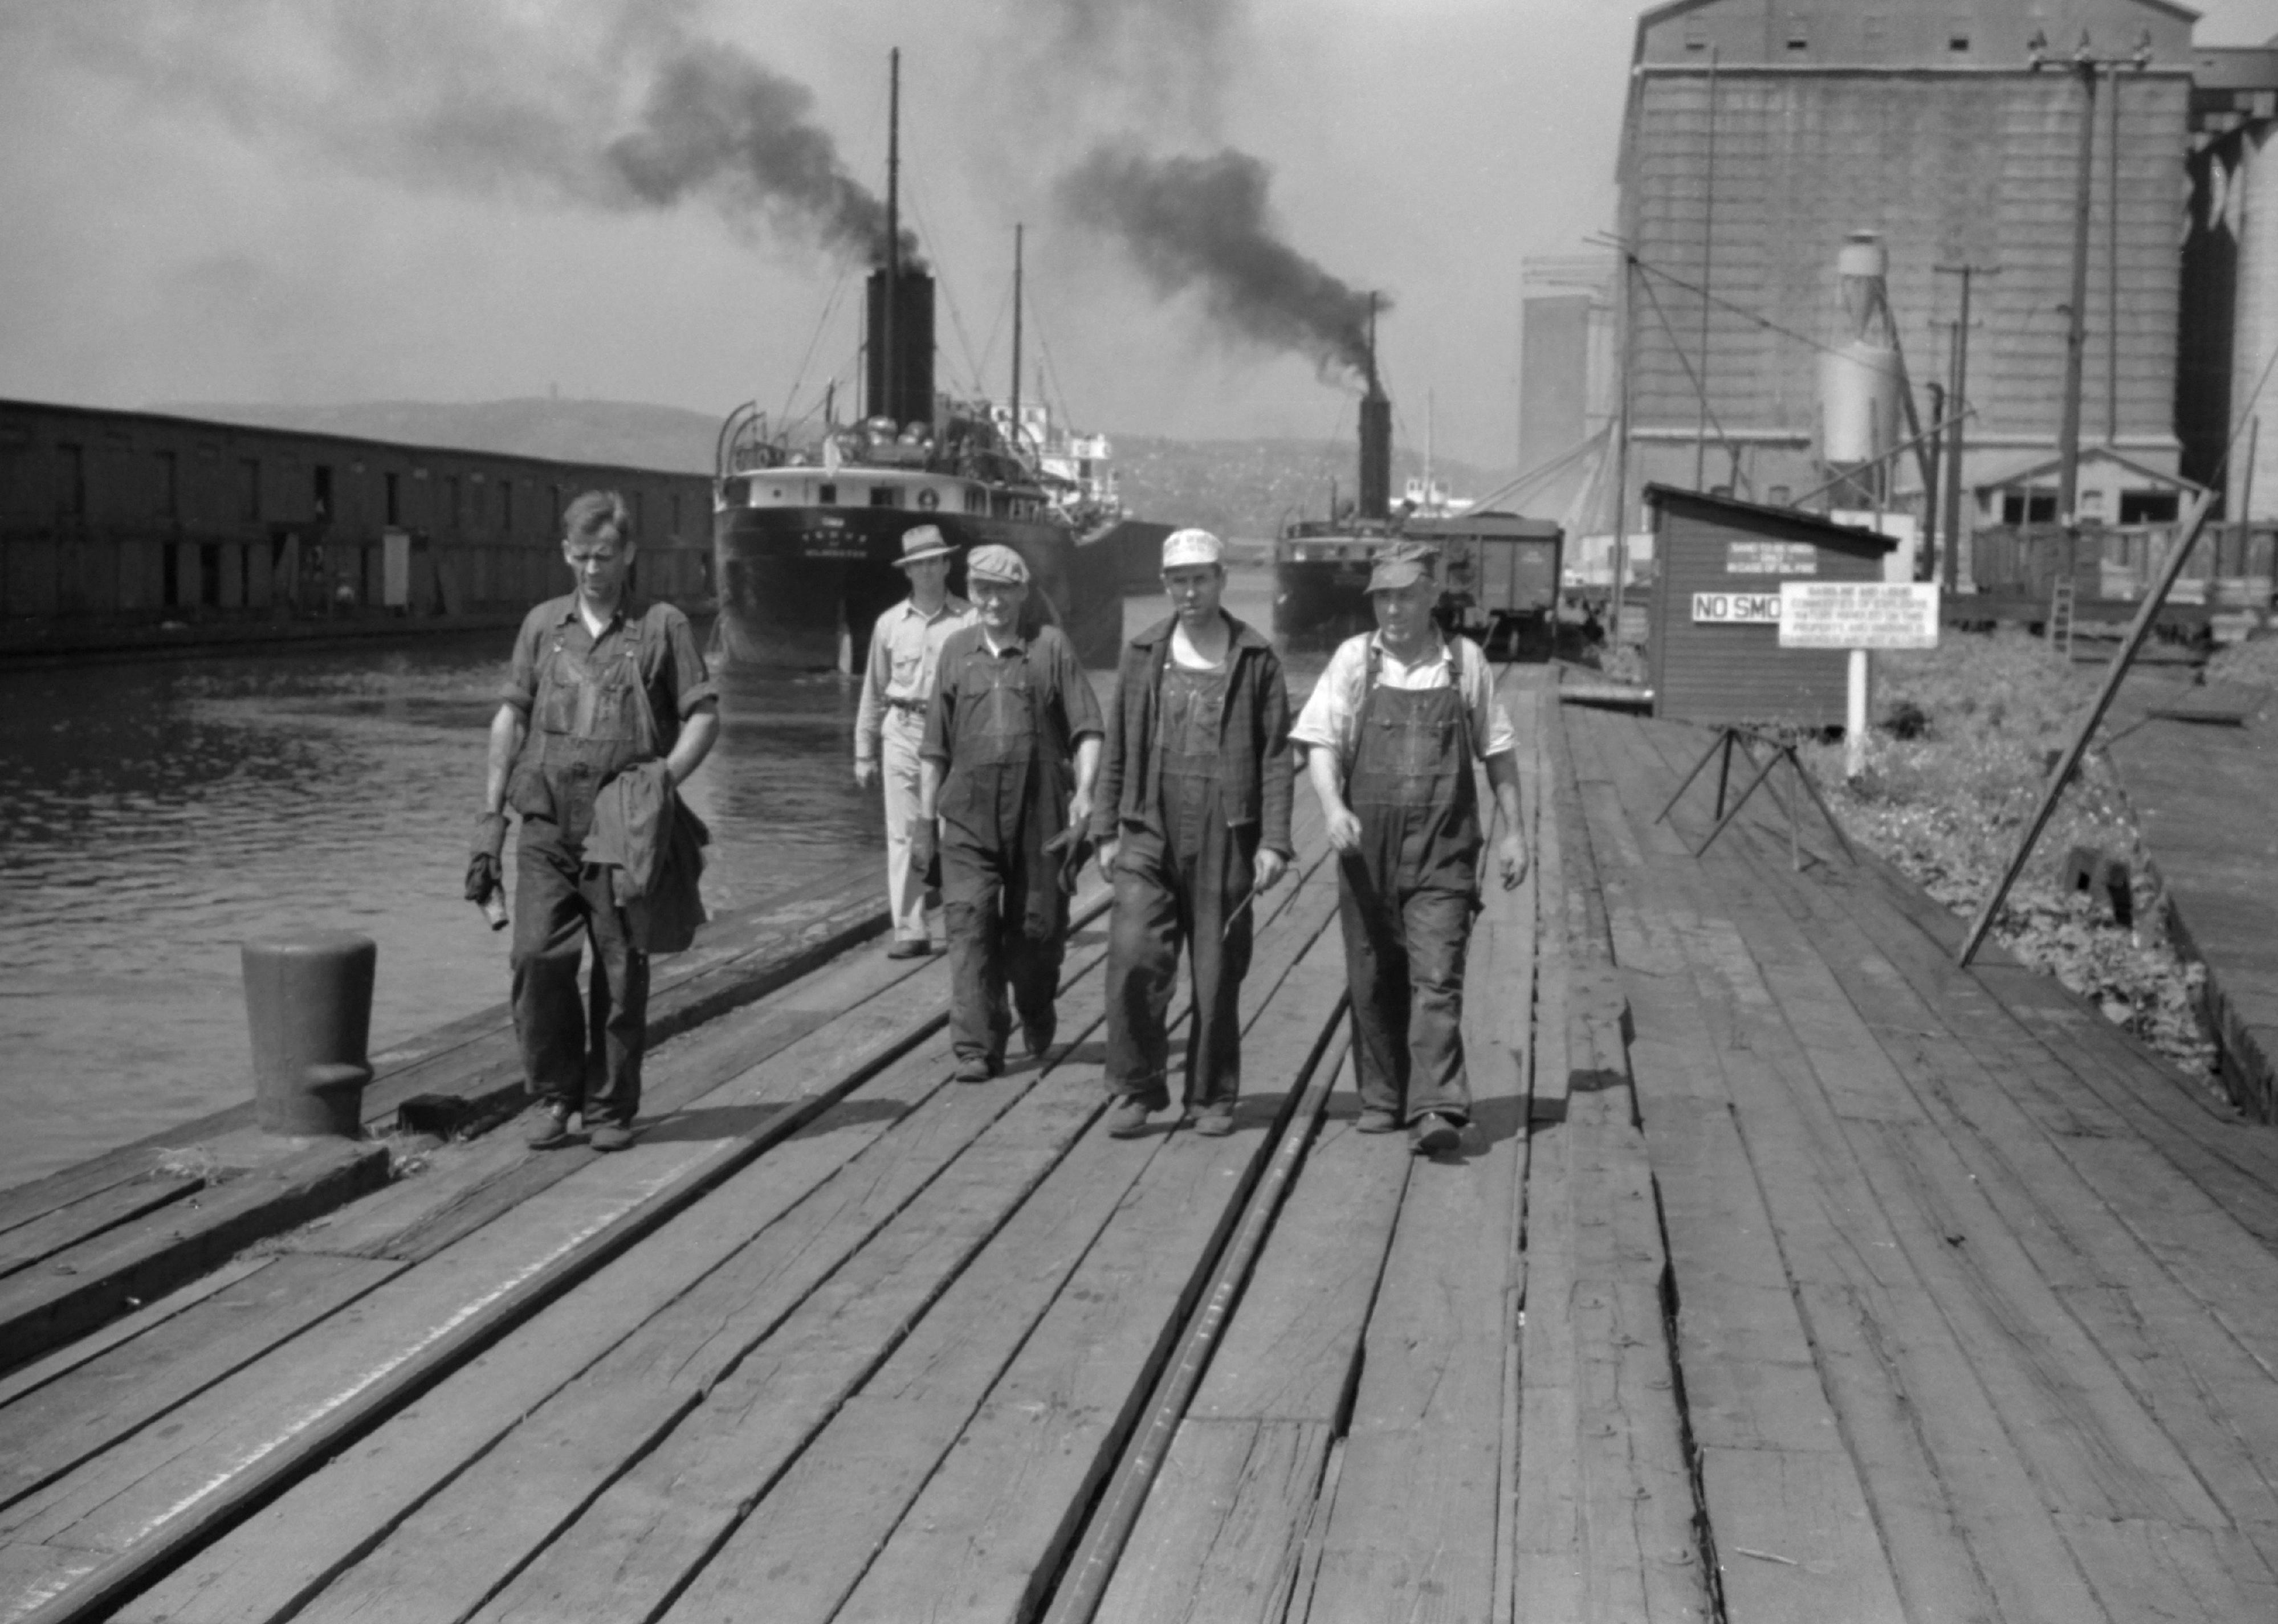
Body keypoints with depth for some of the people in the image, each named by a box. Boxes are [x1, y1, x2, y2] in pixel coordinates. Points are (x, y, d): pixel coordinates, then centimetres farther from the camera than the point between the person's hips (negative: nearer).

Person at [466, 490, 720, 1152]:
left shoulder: (663, 626, 4)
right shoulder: (542, 624, 12)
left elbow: (704, 715, 2)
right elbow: (511, 717, 12)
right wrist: (491, 817, 6)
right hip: (547, 828, 2)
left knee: (621, 972, 2)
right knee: (536, 956, -10)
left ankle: (610, 1107, 14)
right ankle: (554, 1094, 6)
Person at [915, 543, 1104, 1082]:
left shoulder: (1051, 647, 4)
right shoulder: (956, 650, 11)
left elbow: (1087, 729, -1)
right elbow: (936, 745, 15)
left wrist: (1084, 791, -15)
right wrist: (926, 816, 12)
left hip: (1039, 814, -1)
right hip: (968, 815, 1)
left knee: (1037, 927, 6)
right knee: (969, 923, -9)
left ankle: (1037, 1016, 35)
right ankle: (978, 1049, -7)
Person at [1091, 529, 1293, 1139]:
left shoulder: (1257, 659, 2)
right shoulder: (1142, 654, 9)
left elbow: (1276, 756, 0)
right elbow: (1116, 749, 12)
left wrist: (1274, 841, -7)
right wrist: (1105, 831, 6)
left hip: (1225, 838, -1)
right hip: (1149, 836, 1)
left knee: (1218, 974, 4)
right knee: (1133, 959, -10)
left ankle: (1212, 1098, 17)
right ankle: (1136, 1089, 2)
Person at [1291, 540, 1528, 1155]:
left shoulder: (1465, 662, 6)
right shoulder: (1355, 660, 4)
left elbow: (1498, 751, 14)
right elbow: (1320, 741, -2)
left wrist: (1513, 829, 11)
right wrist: (1333, 807, -19)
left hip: (1442, 850, -1)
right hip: (1367, 845, 1)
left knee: (1437, 977, -11)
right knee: (1374, 981, 8)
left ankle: (1437, 1110, -16)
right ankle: (1382, 1099, 21)